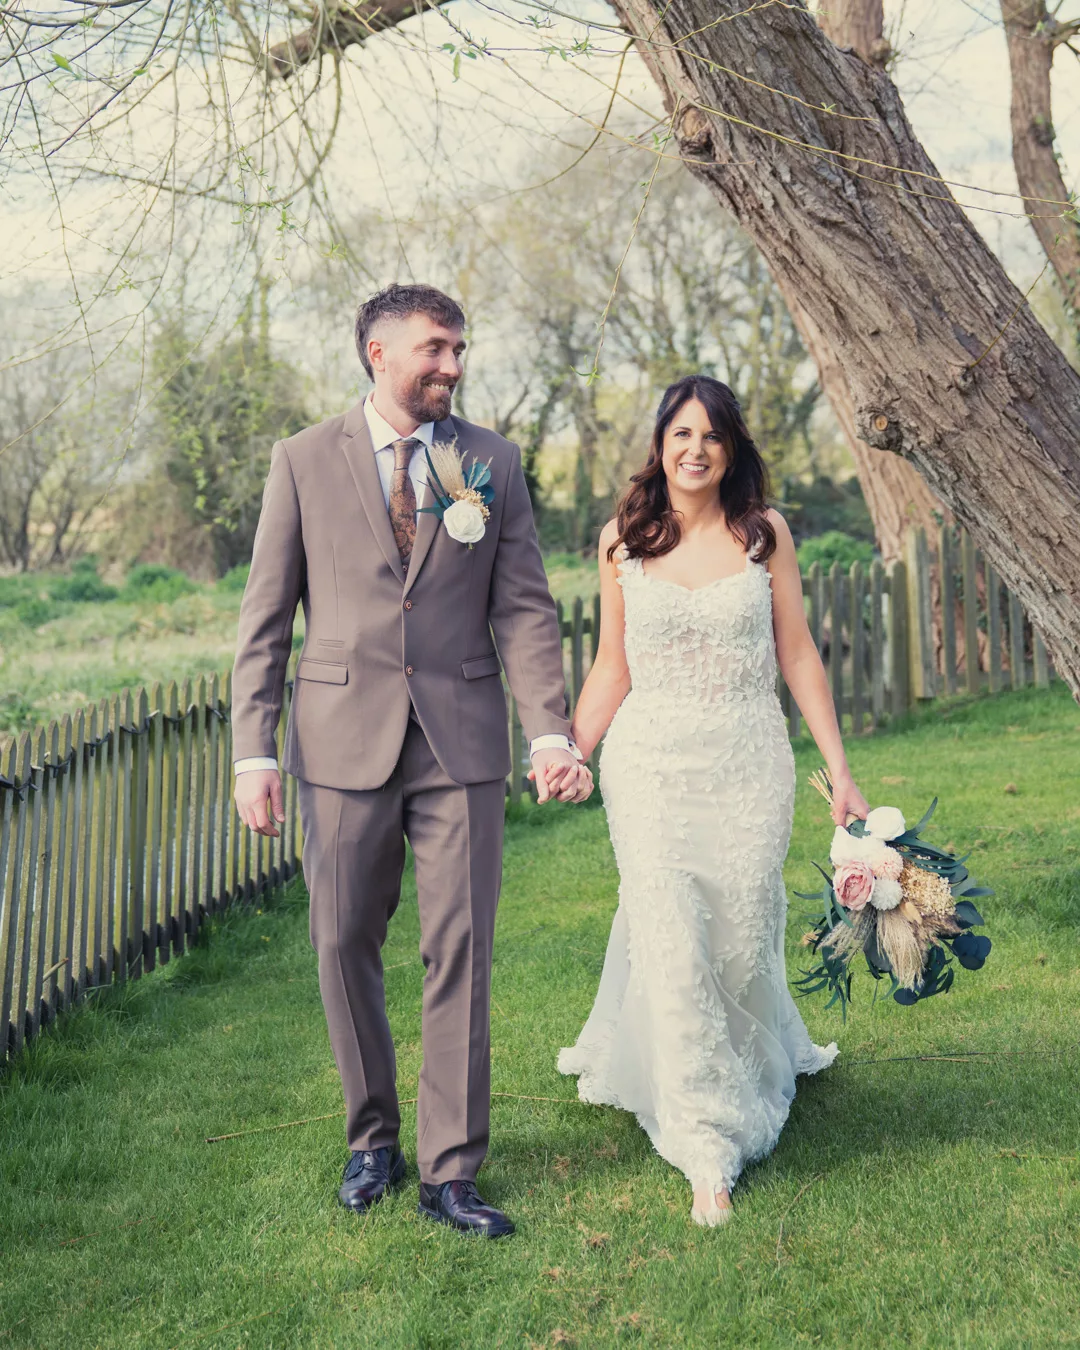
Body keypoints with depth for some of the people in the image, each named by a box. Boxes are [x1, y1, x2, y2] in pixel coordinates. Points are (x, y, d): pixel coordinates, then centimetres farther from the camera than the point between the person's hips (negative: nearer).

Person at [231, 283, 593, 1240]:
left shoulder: (493, 463, 6)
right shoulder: (305, 461, 3)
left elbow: (525, 609, 2)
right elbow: (266, 617, 2)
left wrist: (552, 733, -11)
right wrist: (253, 751, -5)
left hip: (460, 740, 0)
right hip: (343, 740, 0)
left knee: (461, 955, 2)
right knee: (345, 946, 9)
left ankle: (451, 1170, 14)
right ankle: (373, 1138, 29)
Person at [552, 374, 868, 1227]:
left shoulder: (765, 534, 2)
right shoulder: (623, 542, 3)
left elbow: (797, 654, 5)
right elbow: (612, 668, 8)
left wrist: (840, 770, 3)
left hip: (749, 765, 0)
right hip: (652, 765, 0)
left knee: (741, 940, 7)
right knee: (671, 947, -6)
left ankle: (762, 1062, 41)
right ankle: (706, 1147, 4)